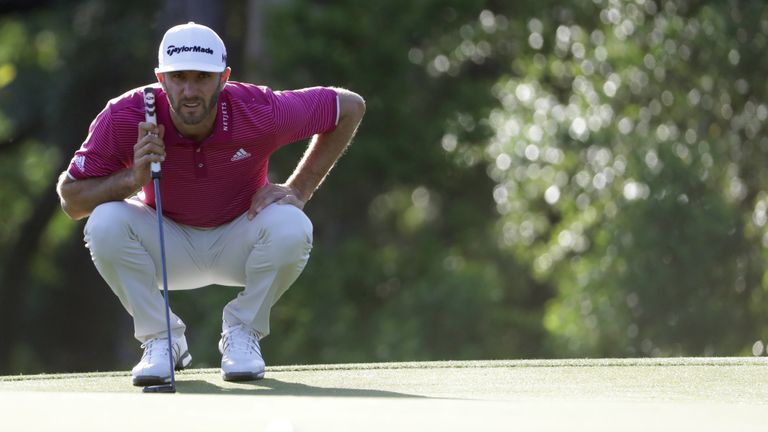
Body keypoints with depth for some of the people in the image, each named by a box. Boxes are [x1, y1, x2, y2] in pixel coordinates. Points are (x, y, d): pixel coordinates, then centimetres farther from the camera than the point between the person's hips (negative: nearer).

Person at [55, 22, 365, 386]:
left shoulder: (260, 113, -27)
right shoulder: (124, 119, -25)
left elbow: (350, 106, -10)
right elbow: (69, 199, -18)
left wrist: (298, 189, -14)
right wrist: (132, 178, -36)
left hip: (237, 243, 0)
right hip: (166, 245, 0)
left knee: (291, 227, -32)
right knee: (106, 224, -30)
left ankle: (242, 332, -5)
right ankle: (160, 338, -7)